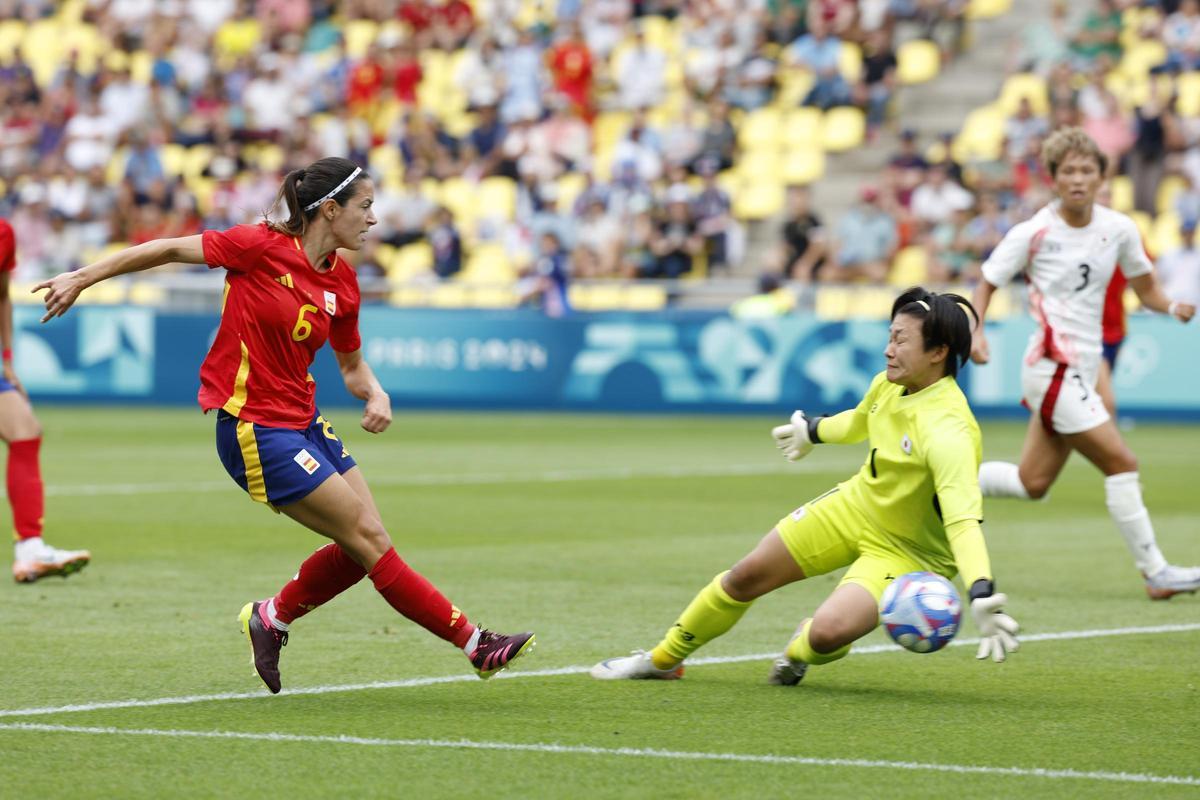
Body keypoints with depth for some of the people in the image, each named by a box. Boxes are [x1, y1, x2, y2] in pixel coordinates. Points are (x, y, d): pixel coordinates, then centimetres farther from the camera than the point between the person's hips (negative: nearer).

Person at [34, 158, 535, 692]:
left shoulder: (342, 282, 6)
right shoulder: (262, 246, -14)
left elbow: (352, 366, 18)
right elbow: (170, 249, -6)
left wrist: (376, 395, -5)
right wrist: (82, 278, -4)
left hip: (302, 422, 8)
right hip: (253, 427, -8)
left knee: (362, 548, 4)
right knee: (370, 538, -8)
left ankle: (271, 618, 25)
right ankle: (473, 643, -4)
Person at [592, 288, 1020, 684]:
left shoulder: (948, 431, -36)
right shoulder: (888, 384, -11)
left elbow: (963, 519, -45)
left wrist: (981, 595, -60)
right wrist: (815, 430, 35)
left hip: (907, 551, -7)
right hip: (855, 505, 7)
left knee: (829, 633, -28)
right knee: (746, 576, 9)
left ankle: (803, 651, 12)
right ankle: (664, 659, 33)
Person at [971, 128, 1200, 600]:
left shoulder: (1119, 229, 3)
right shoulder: (1033, 234, -10)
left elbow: (1144, 286, 14)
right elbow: (986, 285, 0)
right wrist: (976, 332, -18)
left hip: (1082, 369, 7)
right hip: (1052, 366, -7)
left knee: (1032, 484, 11)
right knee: (1121, 463, -12)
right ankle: (1155, 574, -6)